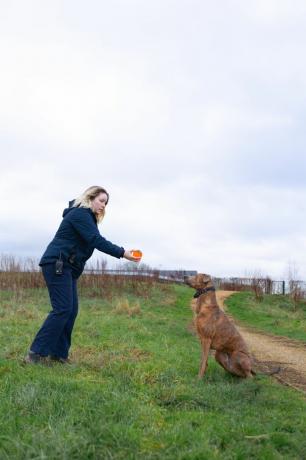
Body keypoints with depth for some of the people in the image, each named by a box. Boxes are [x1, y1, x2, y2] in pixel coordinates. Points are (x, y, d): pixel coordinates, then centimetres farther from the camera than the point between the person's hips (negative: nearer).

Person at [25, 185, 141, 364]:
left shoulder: (87, 216, 21)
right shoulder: (80, 213, -12)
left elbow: (95, 240, 14)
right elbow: (97, 240, -22)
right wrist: (123, 253, -27)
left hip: (67, 267, 10)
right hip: (56, 264, -10)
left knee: (71, 310, 4)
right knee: (62, 309, -14)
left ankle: (58, 353, 7)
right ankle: (37, 353, -11)